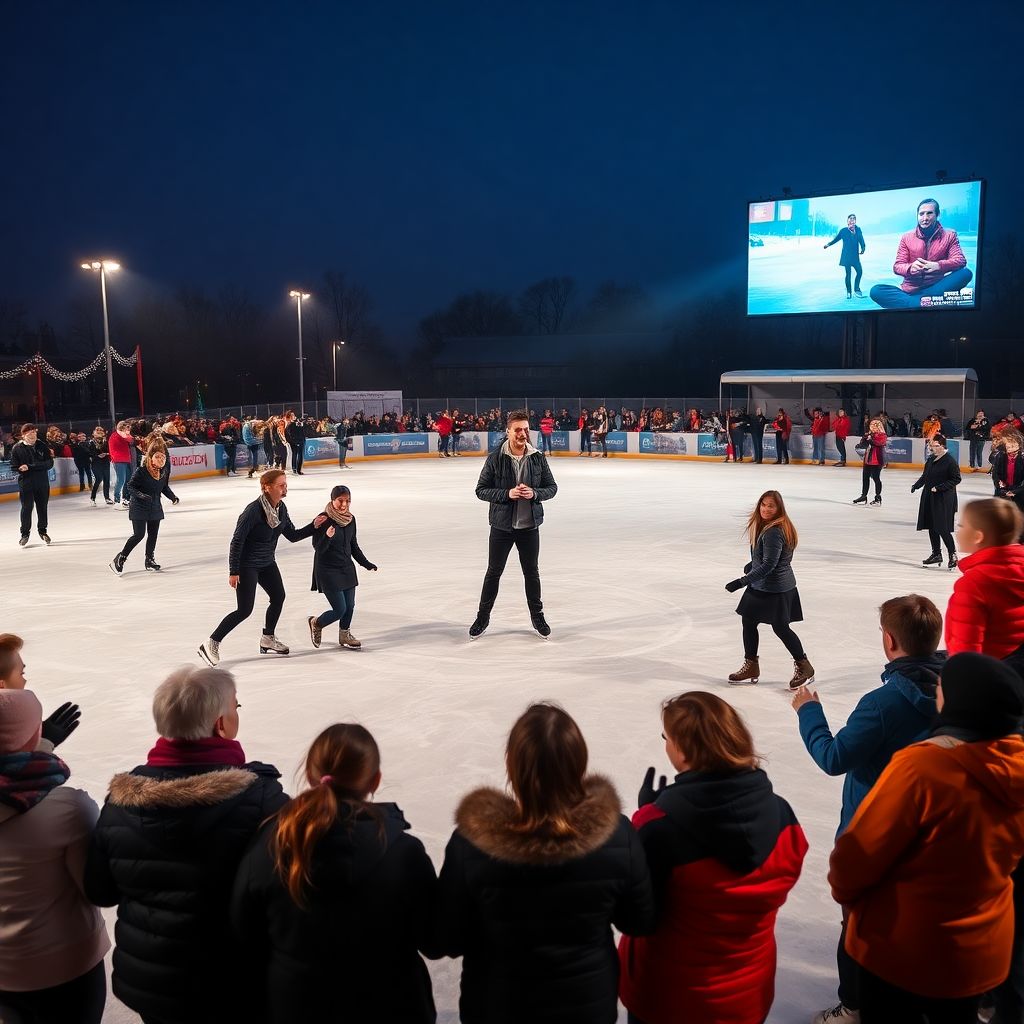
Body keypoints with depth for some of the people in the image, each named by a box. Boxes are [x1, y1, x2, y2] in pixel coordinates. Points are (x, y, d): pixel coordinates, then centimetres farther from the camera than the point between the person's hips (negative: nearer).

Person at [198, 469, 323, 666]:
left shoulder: (281, 508, -4)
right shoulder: (253, 510, -27)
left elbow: (292, 535, 6)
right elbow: (236, 541, -23)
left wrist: (313, 526, -8)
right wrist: (233, 572, -21)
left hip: (267, 562, 8)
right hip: (247, 565, -8)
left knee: (278, 597, 15)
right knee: (245, 610, -9)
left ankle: (267, 639, 34)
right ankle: (211, 644, 2)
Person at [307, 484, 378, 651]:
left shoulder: (350, 519, 1)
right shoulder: (323, 519, -18)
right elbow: (318, 548, -19)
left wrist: (366, 563, 13)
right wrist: (327, 536, -38)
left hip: (347, 569, 6)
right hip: (327, 570, -6)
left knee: (350, 606, 10)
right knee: (340, 609, -6)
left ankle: (344, 635, 36)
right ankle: (316, 623, 23)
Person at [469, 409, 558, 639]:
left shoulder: (538, 459, -3)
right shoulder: (495, 459, -10)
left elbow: (552, 487, 4)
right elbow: (481, 490, -7)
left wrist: (535, 493, -16)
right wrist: (507, 493, -21)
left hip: (530, 526, 2)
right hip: (501, 526, -2)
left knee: (531, 572, 15)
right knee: (494, 572, 10)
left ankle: (537, 615, 32)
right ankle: (483, 617, 25)